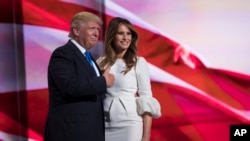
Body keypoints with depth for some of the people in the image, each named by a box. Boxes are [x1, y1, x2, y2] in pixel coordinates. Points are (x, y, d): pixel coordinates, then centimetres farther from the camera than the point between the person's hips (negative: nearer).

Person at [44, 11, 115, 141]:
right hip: (70, 131, -10)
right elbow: (70, 86, -25)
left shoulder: (86, 57, 20)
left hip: (90, 130, 10)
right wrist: (103, 81, -15)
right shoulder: (63, 54, -10)